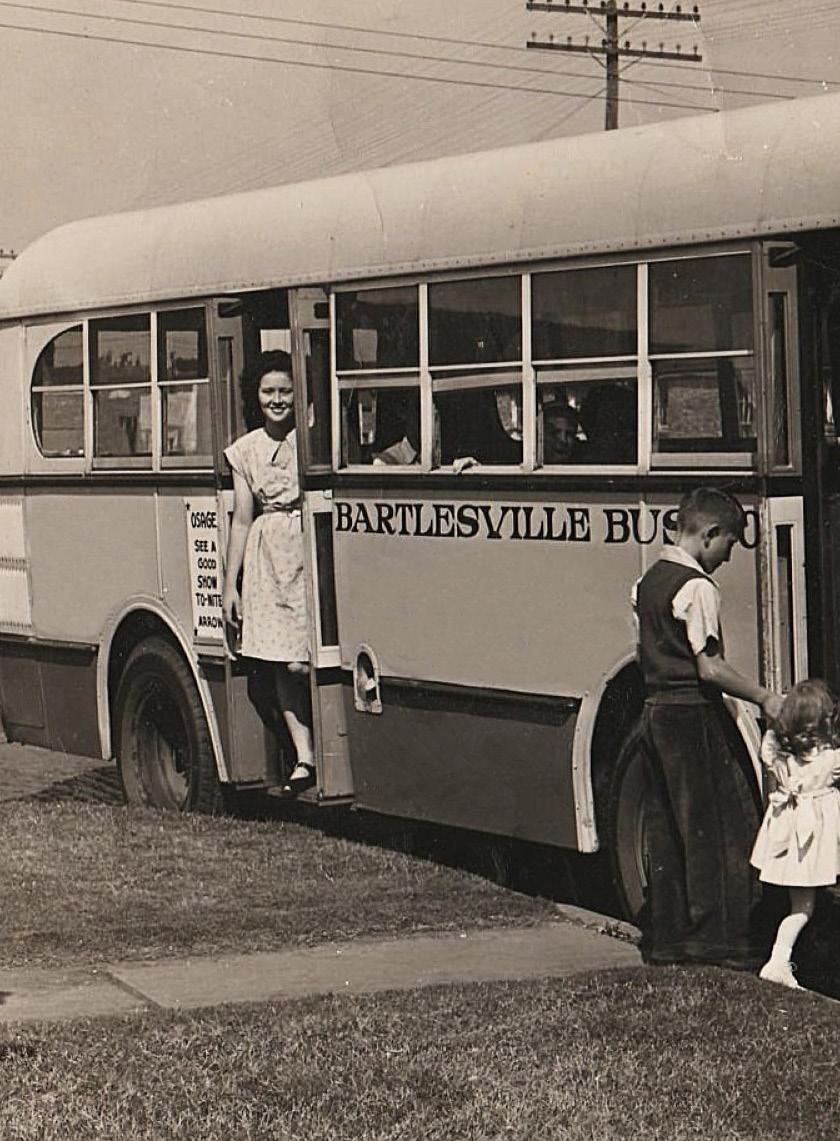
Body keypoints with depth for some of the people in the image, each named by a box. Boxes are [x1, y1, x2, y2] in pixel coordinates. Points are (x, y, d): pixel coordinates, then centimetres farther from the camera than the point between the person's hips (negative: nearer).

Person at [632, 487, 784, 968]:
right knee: (725, 825, -4)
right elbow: (710, 668, -19)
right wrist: (764, 698, -11)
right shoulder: (697, 587, -15)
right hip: (694, 715, -9)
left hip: (655, 712, 9)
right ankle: (722, 938, -5)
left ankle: (665, 937, 14)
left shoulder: (648, 581, 13)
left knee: (666, 829, 11)